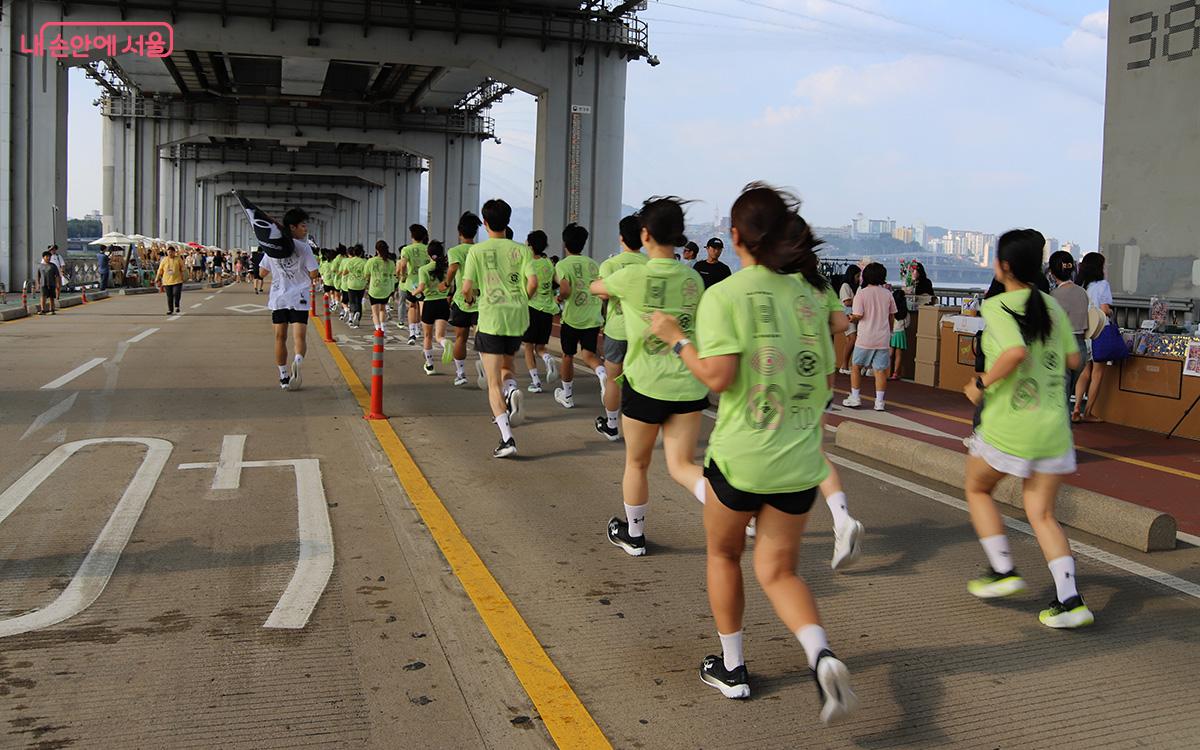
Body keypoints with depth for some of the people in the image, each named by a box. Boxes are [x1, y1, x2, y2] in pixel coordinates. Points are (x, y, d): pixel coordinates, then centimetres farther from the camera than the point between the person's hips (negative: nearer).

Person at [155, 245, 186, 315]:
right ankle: (170, 310, 16)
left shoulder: (178, 259, 0)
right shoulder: (164, 260, 5)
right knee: (169, 296, 6)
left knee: (177, 294, -14)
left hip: (177, 280, -2)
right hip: (167, 281, 2)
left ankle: (176, 306, 10)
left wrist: (183, 277, 2)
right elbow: (160, 270, 9)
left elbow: (182, 269, 6)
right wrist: (157, 279, 8)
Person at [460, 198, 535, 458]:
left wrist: (470, 297, 18)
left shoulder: (477, 251, -1)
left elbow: (466, 289, -5)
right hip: (518, 318, 3)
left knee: (494, 383, 1)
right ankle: (512, 390, -8)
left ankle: (507, 438, -12)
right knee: (505, 365, 27)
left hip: (491, 319, -3)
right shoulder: (521, 249, 4)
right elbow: (532, 281, -6)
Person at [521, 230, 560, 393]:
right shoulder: (549, 263, 9)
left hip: (532, 307, -5)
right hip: (548, 310, 5)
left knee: (528, 346, 8)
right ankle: (548, 360, -19)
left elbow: (533, 283, -26)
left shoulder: (530, 264, -9)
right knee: (540, 347, 15)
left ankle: (535, 381, 3)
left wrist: (525, 298, -11)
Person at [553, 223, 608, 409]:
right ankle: (602, 373, -25)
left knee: (568, 356, 14)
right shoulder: (593, 263, 6)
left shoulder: (563, 265, -9)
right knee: (588, 354, 9)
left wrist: (560, 298, -2)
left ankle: (567, 395, 26)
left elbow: (565, 290, -22)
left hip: (572, 318, -3)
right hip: (593, 317, 3)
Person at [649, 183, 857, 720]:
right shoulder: (807, 296, 5)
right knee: (777, 570, 14)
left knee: (723, 555, 21)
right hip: (799, 461, 4)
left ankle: (731, 668, 31)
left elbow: (718, 377, -19)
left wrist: (675, 338, -5)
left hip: (740, 455, -4)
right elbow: (824, 381, 9)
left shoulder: (724, 296, -11)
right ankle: (821, 655, -11)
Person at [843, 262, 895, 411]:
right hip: (883, 338, 3)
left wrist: (851, 318, 8)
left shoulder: (861, 294, -9)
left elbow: (858, 316, -14)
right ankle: (879, 401, 1)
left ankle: (855, 397, 14)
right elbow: (892, 316, 10)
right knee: (881, 370, 3)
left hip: (865, 338, -3)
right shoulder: (887, 294, 3)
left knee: (856, 367, 13)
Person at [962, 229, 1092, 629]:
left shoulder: (996, 306, -12)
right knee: (1041, 514, 10)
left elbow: (1016, 352, -28)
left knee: (978, 490, 21)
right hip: (1053, 426, 5)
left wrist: (982, 383, -15)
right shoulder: (1052, 306, 6)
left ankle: (1003, 570, 16)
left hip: (1007, 426, -5)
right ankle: (1069, 599, 0)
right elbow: (1073, 359, 11)